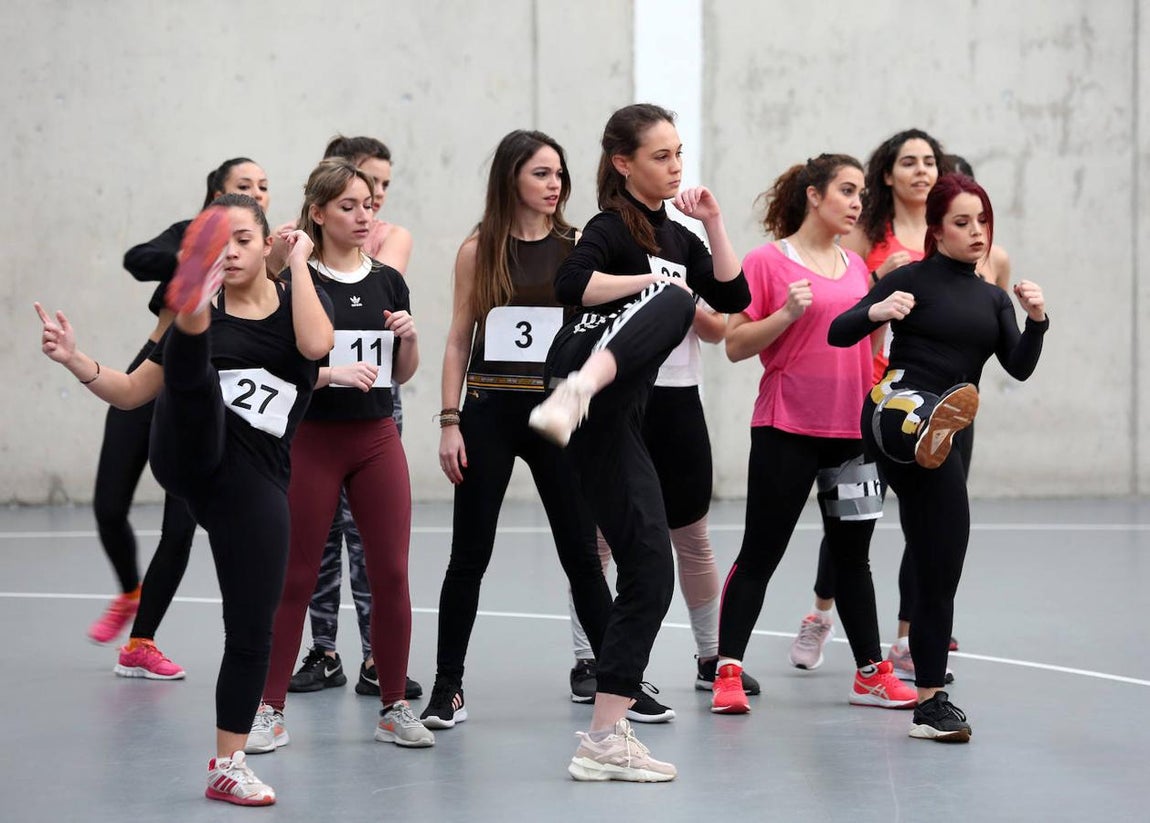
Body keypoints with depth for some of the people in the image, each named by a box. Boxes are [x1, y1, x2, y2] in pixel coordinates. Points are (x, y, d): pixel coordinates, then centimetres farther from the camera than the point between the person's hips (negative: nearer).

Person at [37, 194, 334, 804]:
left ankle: (227, 766, 10)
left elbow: (315, 344, -15)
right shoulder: (205, 317, 15)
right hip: (191, 453, 0)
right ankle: (191, 299, -69)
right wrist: (74, 360, 0)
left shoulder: (300, 300, 11)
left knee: (251, 630, -1)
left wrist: (299, 263, -7)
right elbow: (130, 392, 17)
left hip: (257, 481, 0)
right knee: (191, 364, -32)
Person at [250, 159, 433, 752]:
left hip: (376, 437, 4)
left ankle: (394, 707, 9)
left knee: (391, 574, 0)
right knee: (295, 576, 0)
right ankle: (270, 709, 7)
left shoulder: (388, 282, 8)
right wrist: (332, 373, -23)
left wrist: (410, 336, -5)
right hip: (311, 439, -4)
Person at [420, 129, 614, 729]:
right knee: (469, 555, 3)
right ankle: (448, 690, 10)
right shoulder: (478, 250, 2)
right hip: (490, 410, 0)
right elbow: (459, 340, 3)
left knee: (581, 552, 4)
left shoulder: (578, 247, 4)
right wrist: (450, 422, -3)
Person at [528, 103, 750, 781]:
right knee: (672, 305, -36)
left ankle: (606, 739, 4)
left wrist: (714, 222, 9)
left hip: (617, 418, 8)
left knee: (651, 573, 2)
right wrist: (653, 280, -10)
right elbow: (573, 284, -19)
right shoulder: (613, 226, 0)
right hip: (583, 366, -8)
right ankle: (575, 394, -63)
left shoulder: (677, 237, 23)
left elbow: (733, 298, 16)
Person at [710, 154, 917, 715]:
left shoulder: (856, 267, 12)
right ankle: (728, 673, 2)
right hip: (786, 431, -6)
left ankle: (872, 673, 18)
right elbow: (735, 345, -8)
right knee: (760, 553, -2)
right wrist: (787, 314, -20)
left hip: (852, 430, 6)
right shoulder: (768, 262, -6)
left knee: (852, 553, 12)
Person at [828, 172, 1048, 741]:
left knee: (940, 570, 6)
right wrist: (877, 312, -23)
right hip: (896, 411, -6)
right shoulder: (913, 279, 2)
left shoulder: (992, 298, 18)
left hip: (940, 435, 6)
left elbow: (1018, 368, 6)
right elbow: (838, 334, -3)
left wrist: (1036, 321, -11)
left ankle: (931, 703, 11)